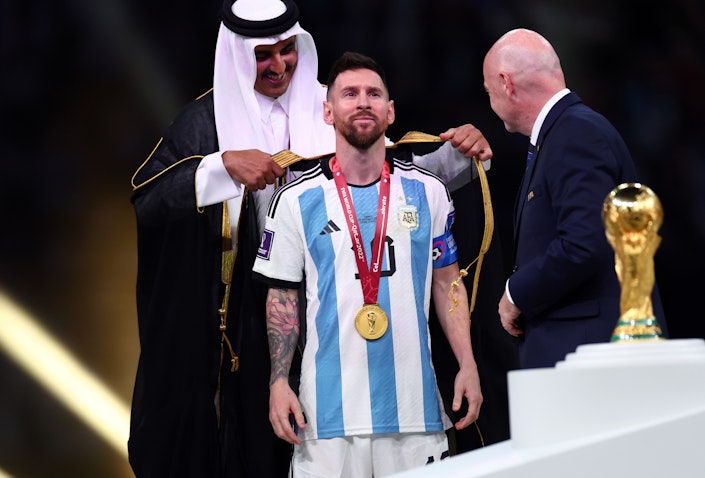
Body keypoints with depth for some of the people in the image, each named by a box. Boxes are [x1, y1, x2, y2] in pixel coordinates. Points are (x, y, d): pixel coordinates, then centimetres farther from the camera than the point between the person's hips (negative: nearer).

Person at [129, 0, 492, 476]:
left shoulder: (330, 111, 6)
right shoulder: (207, 121, 2)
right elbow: (146, 198, -9)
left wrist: (456, 153, -14)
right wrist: (225, 164, -21)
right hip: (243, 318, -1)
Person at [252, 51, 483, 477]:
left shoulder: (427, 192, 8)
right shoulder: (296, 201, 3)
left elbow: (447, 284, 12)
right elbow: (282, 298, 6)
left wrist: (468, 366, 3)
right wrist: (279, 383, -3)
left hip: (414, 405, 2)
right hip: (329, 409, -2)